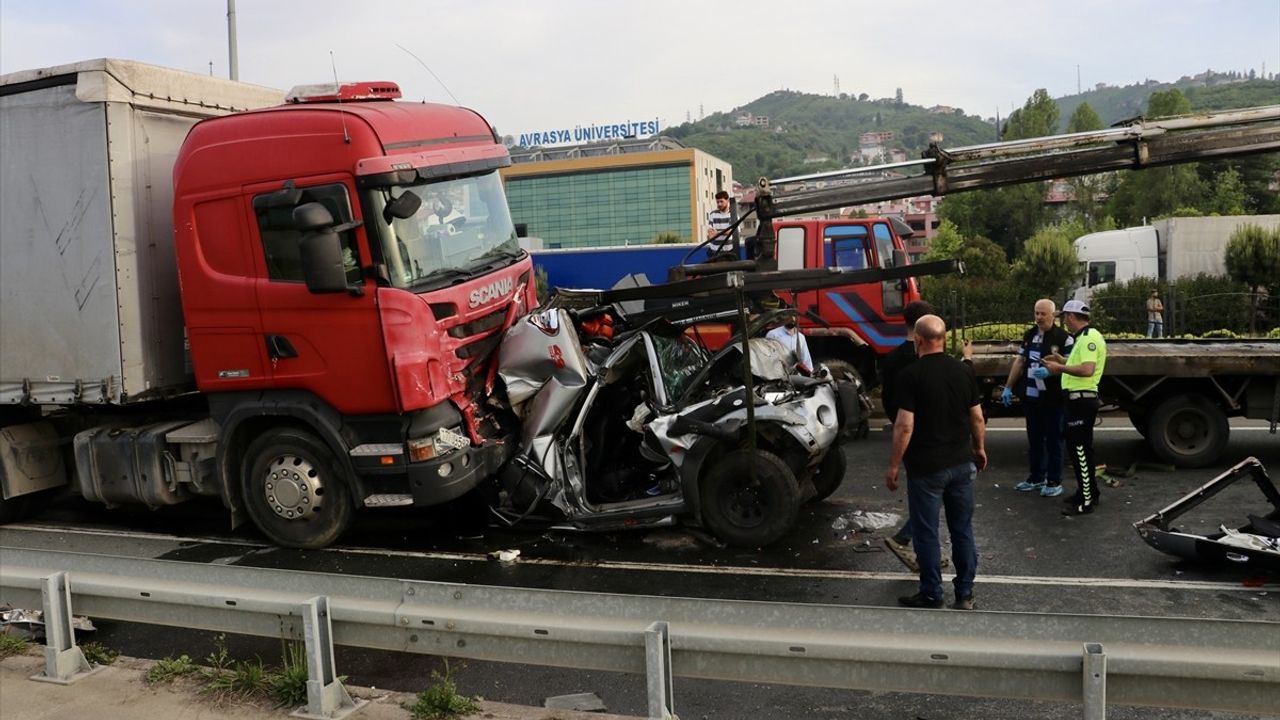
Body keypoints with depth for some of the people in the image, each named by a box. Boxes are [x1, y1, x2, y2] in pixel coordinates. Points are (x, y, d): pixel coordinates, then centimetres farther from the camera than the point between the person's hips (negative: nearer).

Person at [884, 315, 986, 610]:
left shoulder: (911, 375, -14)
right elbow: (977, 417, 8)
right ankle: (965, 594, 20)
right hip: (961, 463, 5)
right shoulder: (963, 371, 2)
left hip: (926, 466, -5)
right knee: (962, 530, 13)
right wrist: (980, 449, 23)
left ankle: (931, 595, 14)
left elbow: (905, 426, -17)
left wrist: (893, 466, -9)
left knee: (926, 532, 6)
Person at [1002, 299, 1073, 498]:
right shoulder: (1029, 335, 10)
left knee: (1053, 440, 3)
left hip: (1052, 399, -6)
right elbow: (1019, 362, 15)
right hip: (1031, 397, 6)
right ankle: (1036, 478, 26)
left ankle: (1054, 482, 11)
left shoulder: (1063, 338, -10)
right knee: (1034, 439, 14)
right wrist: (1008, 387, 12)